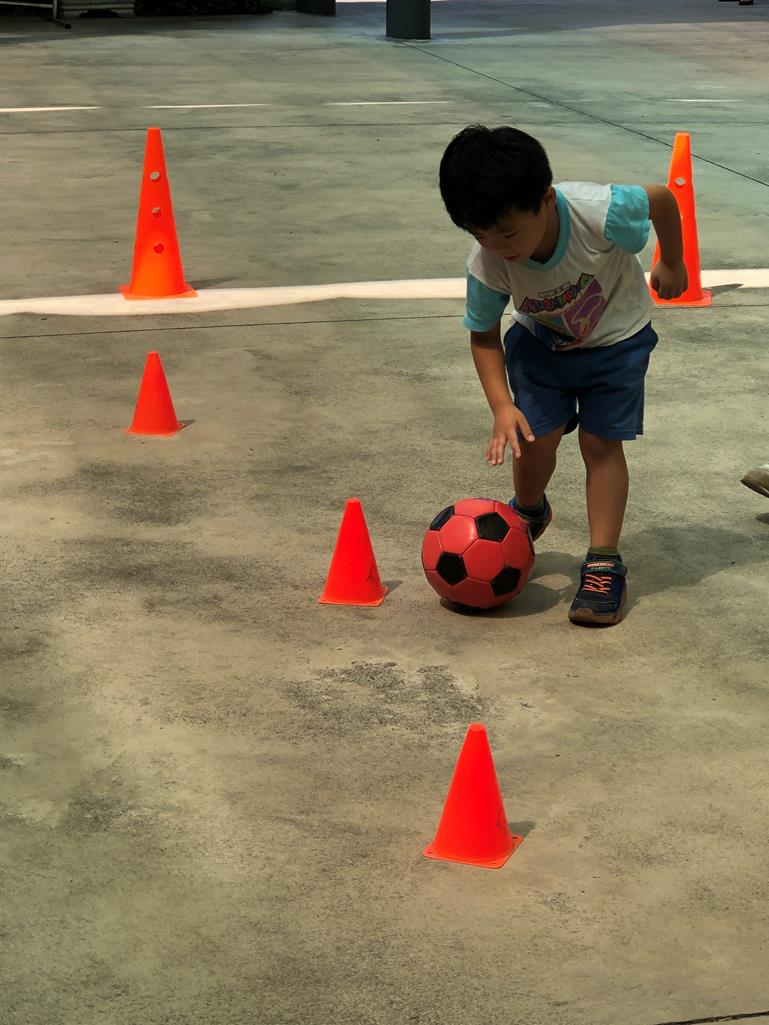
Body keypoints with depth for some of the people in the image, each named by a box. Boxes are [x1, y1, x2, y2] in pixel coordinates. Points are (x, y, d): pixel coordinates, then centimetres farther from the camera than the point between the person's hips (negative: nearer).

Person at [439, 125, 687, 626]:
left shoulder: (598, 212, -39)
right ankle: (528, 514, 29)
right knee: (534, 437, -6)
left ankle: (605, 565, 5)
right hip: (542, 341, 2)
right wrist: (502, 405, -27)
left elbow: (663, 200, -18)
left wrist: (672, 264, -1)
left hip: (616, 336, -2)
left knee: (601, 442, -6)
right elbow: (484, 335, -14)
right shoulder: (486, 264, -30)